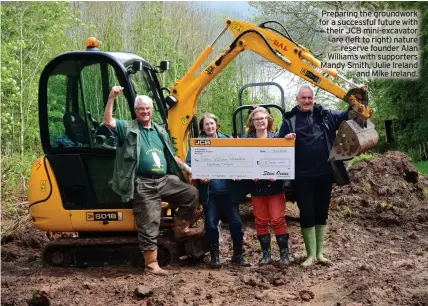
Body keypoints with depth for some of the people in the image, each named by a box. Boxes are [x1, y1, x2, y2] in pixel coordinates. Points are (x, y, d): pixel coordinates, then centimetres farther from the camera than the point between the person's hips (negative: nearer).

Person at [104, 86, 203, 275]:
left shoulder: (160, 131, 19)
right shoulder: (128, 128, 3)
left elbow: (172, 156, 23)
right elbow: (108, 122, -14)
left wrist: (187, 168, 11)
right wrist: (111, 98, -23)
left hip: (165, 180, 5)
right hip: (144, 185, -5)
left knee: (191, 193, -12)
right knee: (149, 224, -4)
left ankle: (180, 229, 6)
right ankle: (151, 264, 4)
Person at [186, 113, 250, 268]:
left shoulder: (227, 139, 9)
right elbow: (189, 164, 0)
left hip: (229, 190, 1)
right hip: (209, 191, -1)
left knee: (235, 222, 1)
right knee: (211, 224, 2)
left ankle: (238, 255, 15)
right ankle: (214, 256, 15)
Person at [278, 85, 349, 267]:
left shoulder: (325, 115, 5)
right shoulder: (290, 119, 0)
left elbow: (347, 115, 8)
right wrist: (287, 139, -22)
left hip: (324, 173, 3)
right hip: (302, 176, -2)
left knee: (321, 213, 11)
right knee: (307, 214, 2)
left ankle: (320, 253, 22)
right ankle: (311, 255, 12)